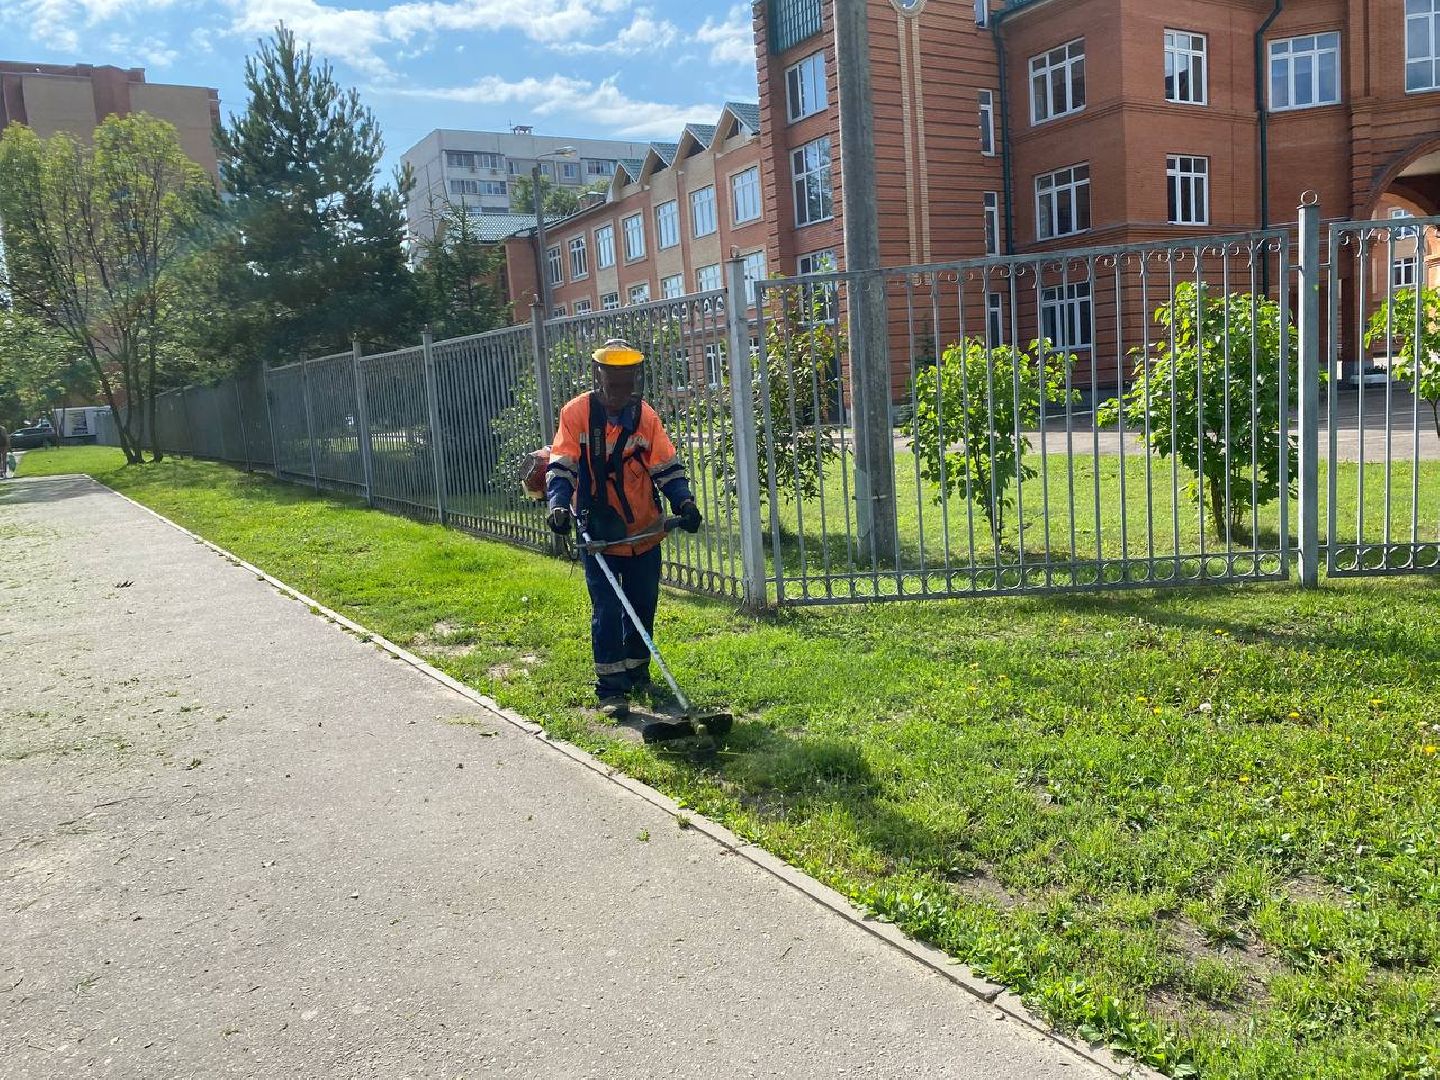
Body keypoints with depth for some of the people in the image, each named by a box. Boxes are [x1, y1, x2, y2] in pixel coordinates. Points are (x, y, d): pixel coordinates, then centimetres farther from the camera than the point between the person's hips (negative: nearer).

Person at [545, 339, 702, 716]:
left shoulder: (645, 416, 0)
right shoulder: (577, 413, -7)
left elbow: (667, 466, 0)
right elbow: (561, 464, -10)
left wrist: (684, 501, -16)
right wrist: (559, 503, -26)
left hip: (643, 531, 3)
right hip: (597, 531, -3)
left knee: (643, 605, 13)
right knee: (607, 610, -5)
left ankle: (637, 670, 33)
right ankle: (611, 688, 3)